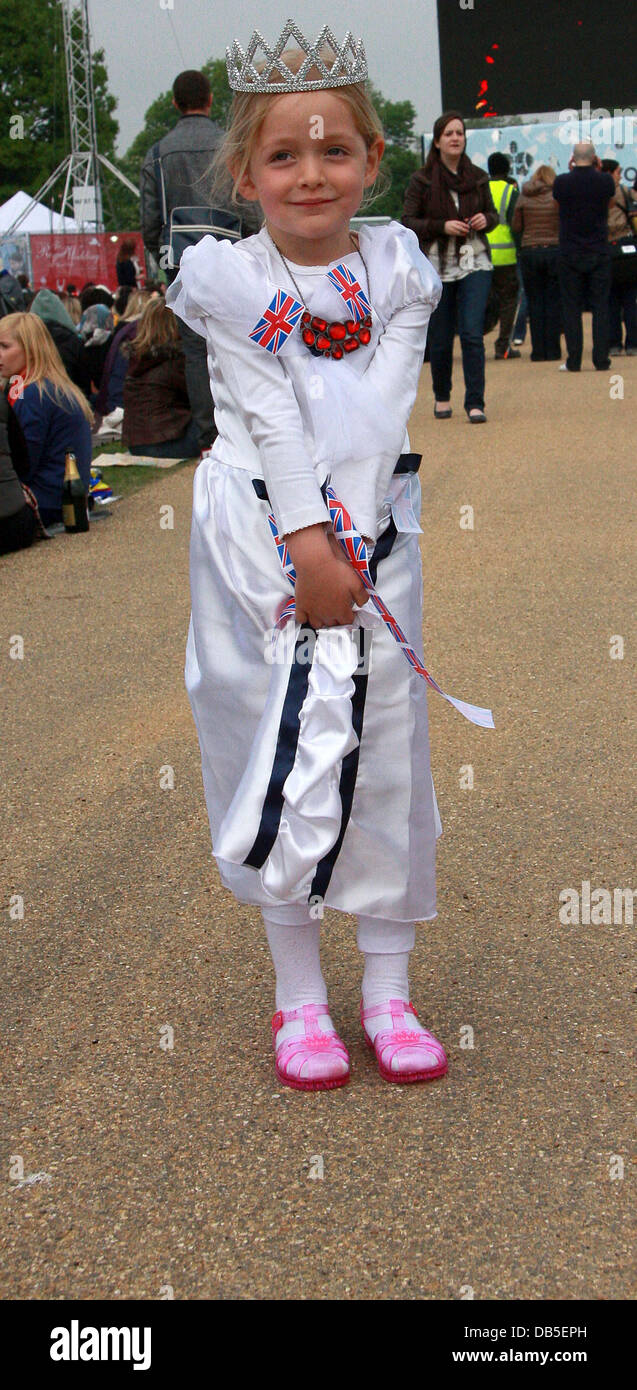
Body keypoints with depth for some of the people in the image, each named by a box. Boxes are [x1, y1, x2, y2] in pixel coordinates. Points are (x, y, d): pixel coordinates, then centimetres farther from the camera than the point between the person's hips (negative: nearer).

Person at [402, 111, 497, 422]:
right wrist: (442, 227, -17)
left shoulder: (477, 177, 7)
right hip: (437, 267, -1)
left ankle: (475, 403, -9)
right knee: (440, 339, 6)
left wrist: (485, 219, -6)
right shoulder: (422, 180, -1)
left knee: (472, 334, -11)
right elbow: (407, 222, -3)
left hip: (474, 264, 1)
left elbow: (493, 213, 18)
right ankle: (442, 397, 26)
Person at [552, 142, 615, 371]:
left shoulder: (561, 182, -7)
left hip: (570, 255, 0)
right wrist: (598, 171, 15)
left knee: (571, 308, 5)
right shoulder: (605, 181, -6)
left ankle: (573, 360, 2)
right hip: (599, 253, 0)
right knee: (600, 307, 5)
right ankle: (601, 359, 1)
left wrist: (570, 170, 16)